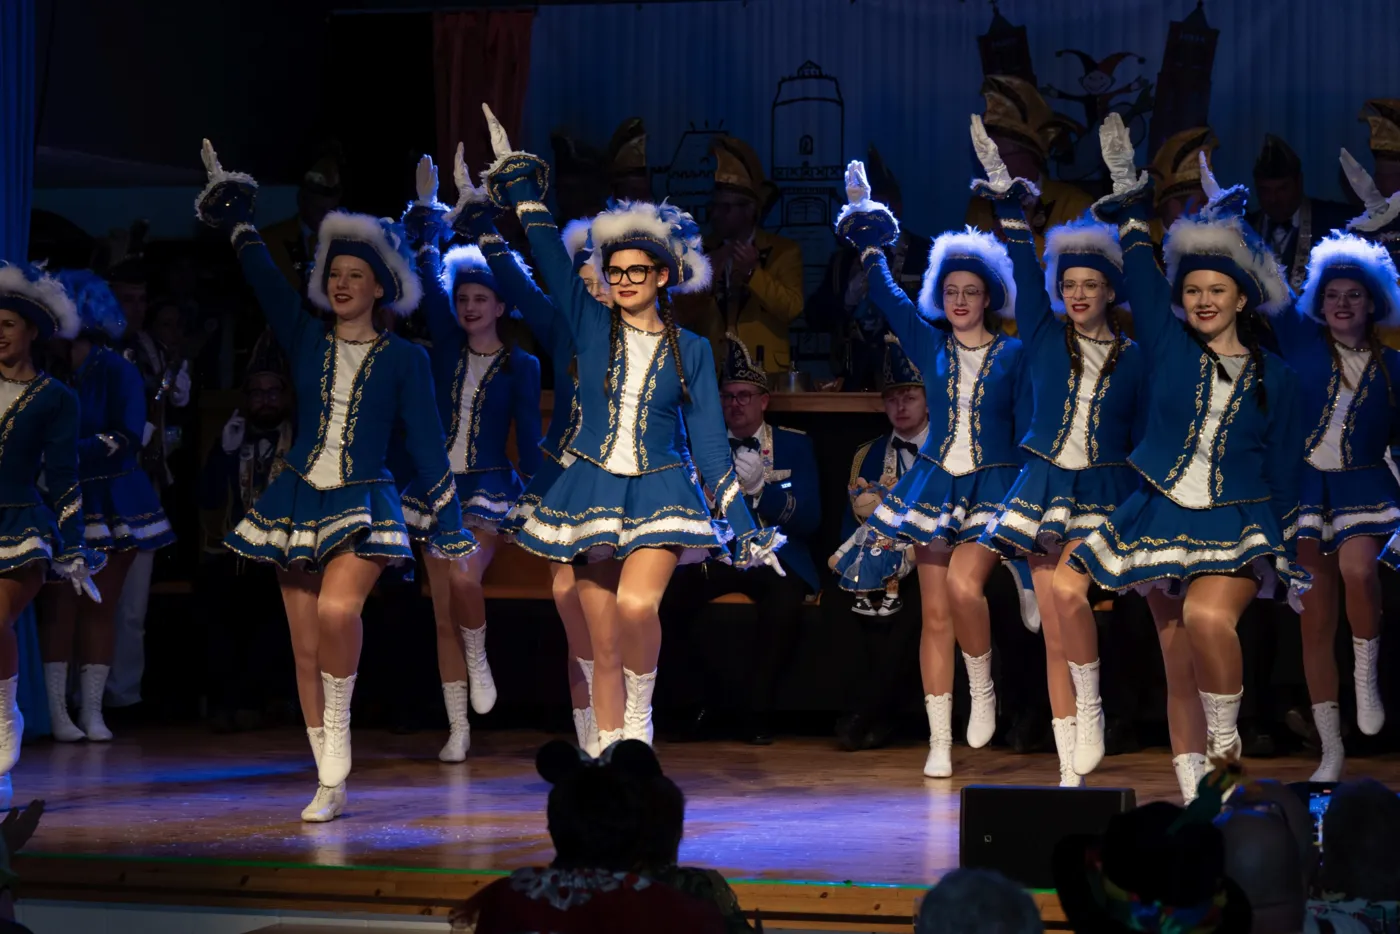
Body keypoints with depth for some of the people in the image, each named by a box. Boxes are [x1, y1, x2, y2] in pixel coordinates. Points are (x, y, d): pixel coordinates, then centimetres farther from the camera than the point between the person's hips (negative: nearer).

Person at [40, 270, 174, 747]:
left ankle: (91, 710, 3)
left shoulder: (116, 372, -4)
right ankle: (57, 710, -6)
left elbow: (127, 439, -13)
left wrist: (71, 451, -21)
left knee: (99, 608, 1)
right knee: (59, 605, -6)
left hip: (111, 504, -1)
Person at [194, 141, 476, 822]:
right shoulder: (306, 339, 8)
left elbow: (426, 441, 1)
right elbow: (265, 281, 5)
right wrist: (234, 219, 1)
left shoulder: (404, 359, 1)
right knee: (304, 647, 2)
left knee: (337, 608, -31)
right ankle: (330, 784, 9)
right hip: (297, 501, 4)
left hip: (364, 505, -4)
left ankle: (339, 733, -8)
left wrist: (450, 524, 0)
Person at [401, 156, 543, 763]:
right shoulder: (447, 348, 6)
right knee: (443, 616, 2)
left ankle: (479, 662, 2)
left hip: (488, 488, -3)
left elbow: (528, 438, 0)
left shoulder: (521, 366, 1)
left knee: (465, 579, -29)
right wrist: (426, 211, -5)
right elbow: (428, 280, -1)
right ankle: (458, 731, 8)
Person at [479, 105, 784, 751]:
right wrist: (519, 177, 3)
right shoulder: (592, 326, 5)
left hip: (659, 497, -2)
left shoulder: (691, 351, 3)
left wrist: (747, 530, 2)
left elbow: (711, 446, 5)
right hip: (593, 495, 2)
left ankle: (641, 709, -2)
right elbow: (551, 259, 3)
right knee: (603, 643, 2)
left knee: (638, 606, -27)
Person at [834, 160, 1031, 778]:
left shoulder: (1012, 355, 2)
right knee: (935, 615, -1)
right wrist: (865, 228, 3)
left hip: (993, 488, -3)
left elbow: (1027, 430, 2)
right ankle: (939, 743, 2)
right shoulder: (929, 343, 8)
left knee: (963, 586, -27)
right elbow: (885, 294, 7)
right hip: (935, 484, 3)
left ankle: (983, 690, -2)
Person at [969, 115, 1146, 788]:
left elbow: (1143, 438, 6)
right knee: (1053, 629, 1)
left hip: (1104, 493, -2)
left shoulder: (1132, 358, 3)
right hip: (1044, 485, 2)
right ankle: (1070, 772, 4)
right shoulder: (1045, 337, 6)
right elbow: (1024, 269, -1)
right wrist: (1005, 195, -9)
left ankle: (1091, 711, -5)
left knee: (1068, 593, -27)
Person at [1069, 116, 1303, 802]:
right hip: (1164, 520, 2)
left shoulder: (1273, 378, 3)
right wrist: (1129, 198, -1)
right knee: (1178, 665, 3)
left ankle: (1226, 739, -10)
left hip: (1238, 529, -2)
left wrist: (1290, 557, 7)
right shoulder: (1168, 348, 4)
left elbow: (1284, 470, 7)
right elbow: (1140, 278, 3)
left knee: (1206, 616, -30)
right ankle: (1194, 796, 9)